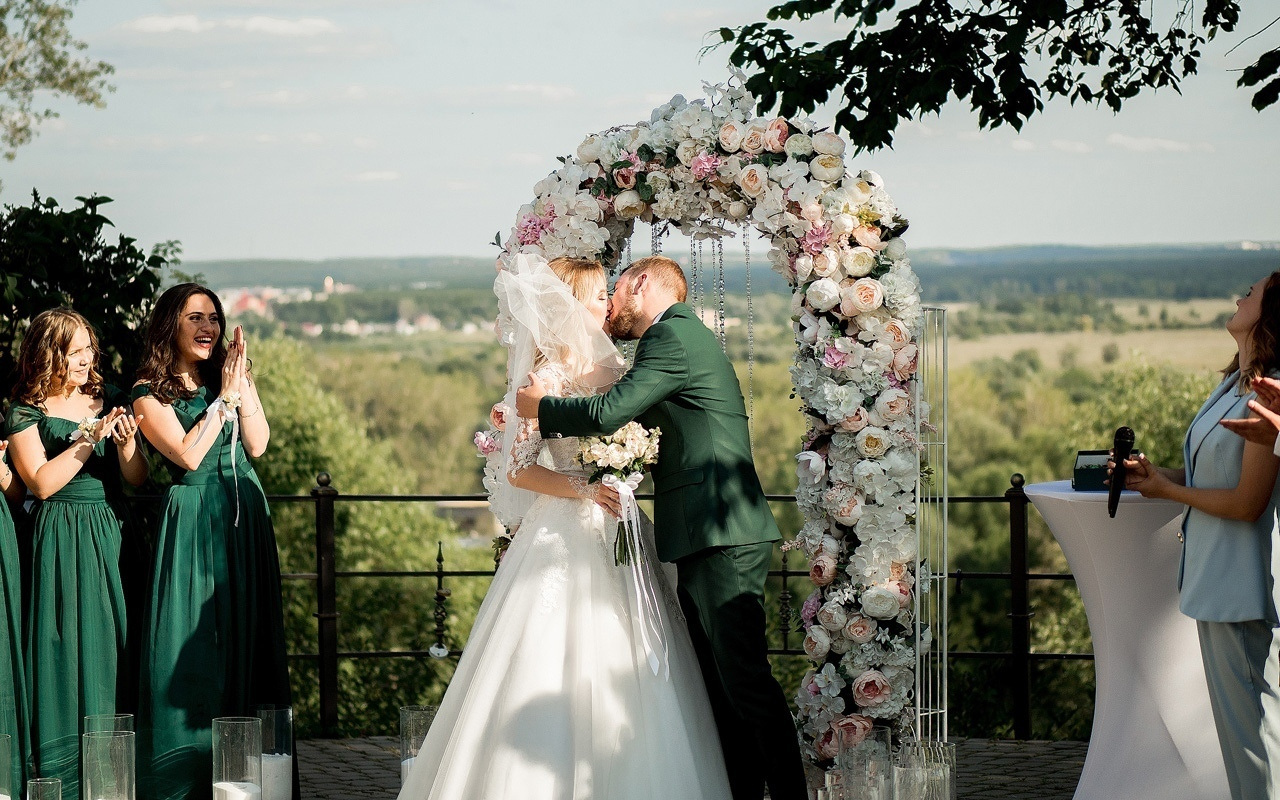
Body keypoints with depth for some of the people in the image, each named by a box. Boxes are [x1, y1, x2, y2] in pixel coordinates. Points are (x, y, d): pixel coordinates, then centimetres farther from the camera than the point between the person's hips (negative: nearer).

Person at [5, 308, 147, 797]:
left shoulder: (109, 401, 10)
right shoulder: (26, 413, -1)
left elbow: (137, 479, 7)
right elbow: (41, 482, -12)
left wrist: (125, 443, -12)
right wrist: (91, 437, -14)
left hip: (111, 536, 4)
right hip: (60, 541, -4)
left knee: (114, 641, 2)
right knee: (67, 643, -4)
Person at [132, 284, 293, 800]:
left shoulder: (227, 376, 10)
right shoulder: (151, 394, -2)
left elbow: (257, 444, 0)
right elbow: (188, 455, -14)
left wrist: (244, 382, -8)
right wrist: (225, 396, -10)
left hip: (245, 514, 5)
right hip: (194, 520, -5)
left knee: (248, 634, 5)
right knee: (194, 639, -5)